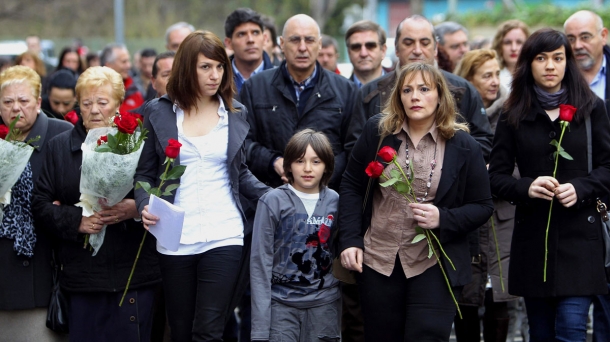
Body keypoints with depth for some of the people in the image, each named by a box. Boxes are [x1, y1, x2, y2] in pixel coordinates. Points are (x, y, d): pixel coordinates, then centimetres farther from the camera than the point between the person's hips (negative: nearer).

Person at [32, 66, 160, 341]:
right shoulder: (59, 147, 12)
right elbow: (40, 202, 8)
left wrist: (137, 209, -18)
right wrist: (76, 221, -9)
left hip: (134, 273, -1)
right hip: (82, 274, 2)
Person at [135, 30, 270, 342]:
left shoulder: (236, 114, 8)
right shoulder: (158, 112, 3)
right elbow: (144, 173, 6)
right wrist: (145, 206, -14)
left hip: (224, 236, 0)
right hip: (174, 239, 0)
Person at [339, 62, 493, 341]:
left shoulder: (463, 146, -3)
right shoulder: (376, 132, 1)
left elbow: (482, 206, 0)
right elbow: (352, 187, 7)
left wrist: (442, 219, -18)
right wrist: (350, 241, -3)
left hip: (434, 265, -2)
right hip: (377, 259, 2)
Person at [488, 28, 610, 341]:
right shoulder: (513, 116, 4)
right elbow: (496, 177, 4)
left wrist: (580, 188, -16)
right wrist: (526, 187, -16)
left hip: (579, 235, -2)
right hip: (533, 236, 2)